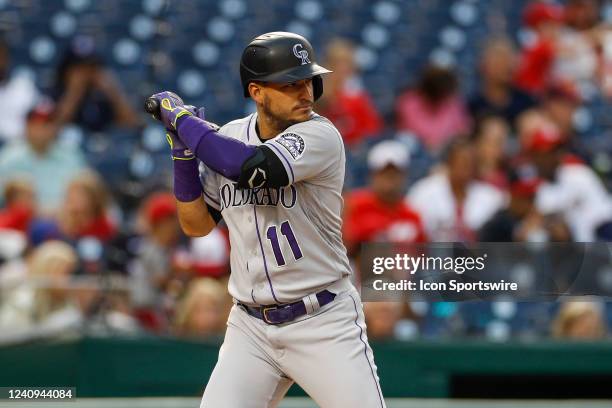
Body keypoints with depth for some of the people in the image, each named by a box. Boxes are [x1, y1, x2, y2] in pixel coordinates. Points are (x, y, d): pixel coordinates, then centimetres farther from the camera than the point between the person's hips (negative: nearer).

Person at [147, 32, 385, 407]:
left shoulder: (320, 136, -15)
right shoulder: (226, 138, 4)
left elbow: (249, 165, -32)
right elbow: (197, 224, 10)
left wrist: (183, 119, -18)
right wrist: (183, 149, -3)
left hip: (324, 322, -4)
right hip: (251, 327, 4)